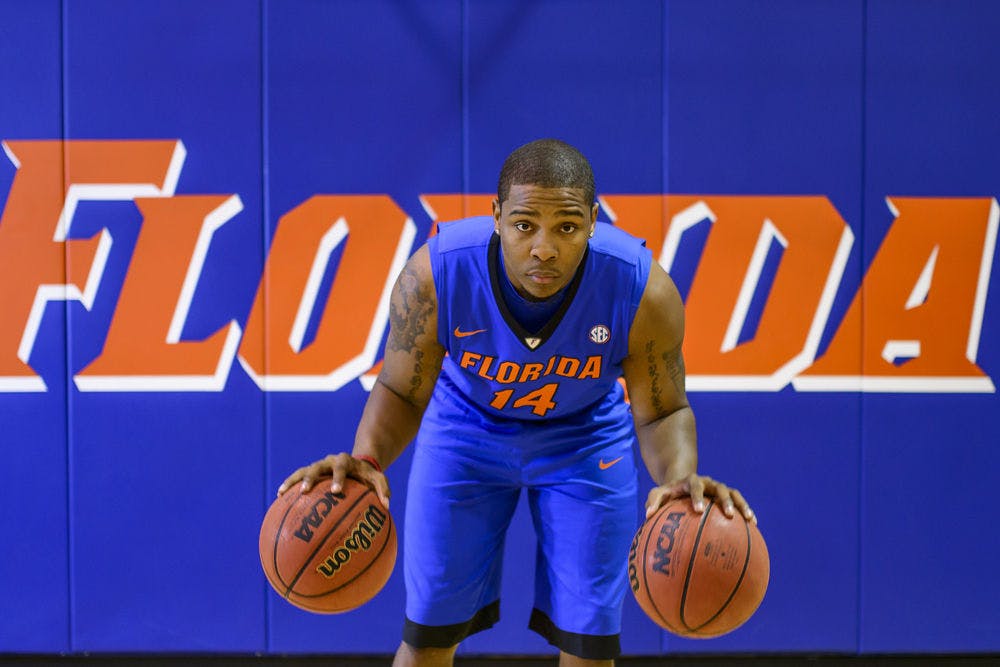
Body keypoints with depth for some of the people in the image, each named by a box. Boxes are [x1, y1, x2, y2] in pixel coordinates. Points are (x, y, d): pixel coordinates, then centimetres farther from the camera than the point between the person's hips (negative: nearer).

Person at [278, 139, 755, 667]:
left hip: (586, 438, 0)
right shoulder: (432, 276, -32)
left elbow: (661, 411, -18)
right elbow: (401, 391, -17)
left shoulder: (644, 292, -32)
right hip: (467, 428, 0)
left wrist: (681, 476, -40)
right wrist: (366, 456, -39)